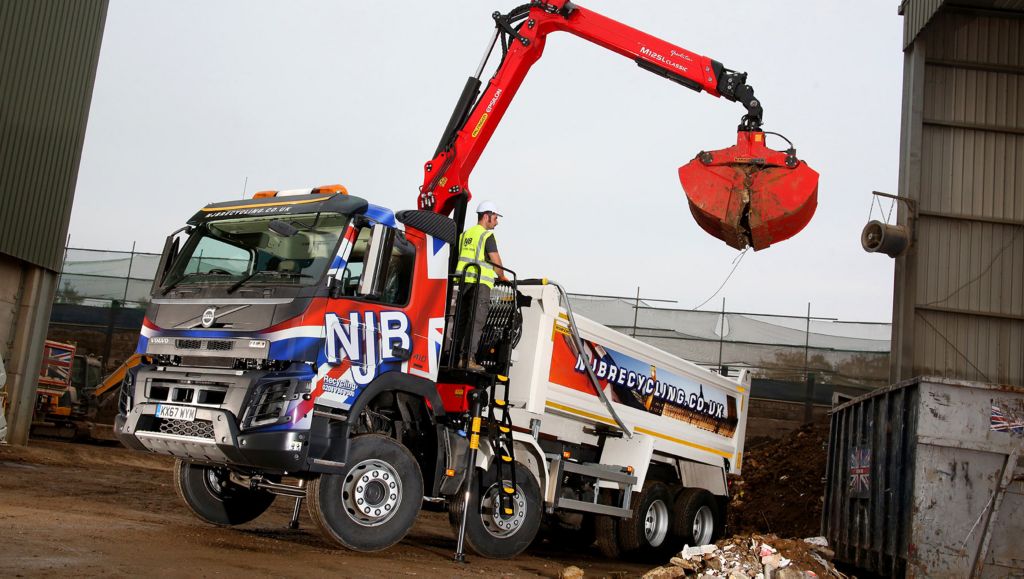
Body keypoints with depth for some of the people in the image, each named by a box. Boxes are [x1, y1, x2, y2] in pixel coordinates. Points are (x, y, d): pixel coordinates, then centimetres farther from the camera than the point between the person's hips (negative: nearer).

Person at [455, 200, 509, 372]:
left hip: (464, 281, 7)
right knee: (476, 322, -7)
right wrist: (502, 276, 9)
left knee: (463, 320, 9)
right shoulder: (487, 235, -7)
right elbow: (495, 260, -10)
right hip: (480, 283, -7)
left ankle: (460, 358, 9)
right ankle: (469, 358, -12)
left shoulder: (465, 234, 17)